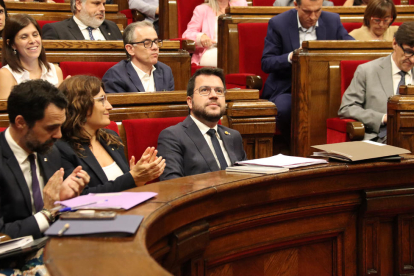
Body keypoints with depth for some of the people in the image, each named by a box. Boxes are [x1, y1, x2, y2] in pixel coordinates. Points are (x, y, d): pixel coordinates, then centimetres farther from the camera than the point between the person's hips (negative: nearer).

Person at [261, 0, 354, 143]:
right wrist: (291, 57, -26)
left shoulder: (333, 21, 4)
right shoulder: (278, 23, -5)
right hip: (286, 88, -2)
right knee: (284, 109, -34)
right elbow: (266, 63, -6)